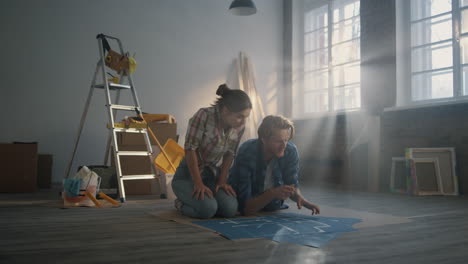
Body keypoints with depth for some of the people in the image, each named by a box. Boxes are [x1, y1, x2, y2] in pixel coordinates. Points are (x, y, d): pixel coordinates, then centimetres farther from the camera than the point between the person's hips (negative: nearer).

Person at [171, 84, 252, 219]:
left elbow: (229, 154, 3)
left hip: (212, 175, 5)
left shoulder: (239, 127, -5)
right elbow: (190, 149, -20)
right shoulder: (204, 115, -22)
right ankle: (182, 203, 7)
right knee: (207, 208, -30)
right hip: (188, 174, -5)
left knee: (230, 209, -19)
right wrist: (198, 184, -21)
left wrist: (222, 181, -5)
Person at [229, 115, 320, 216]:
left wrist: (299, 198, -27)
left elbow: (292, 183, -4)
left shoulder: (291, 151, -20)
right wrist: (272, 193, -49)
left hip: (274, 209, 2)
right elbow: (244, 208, -34)